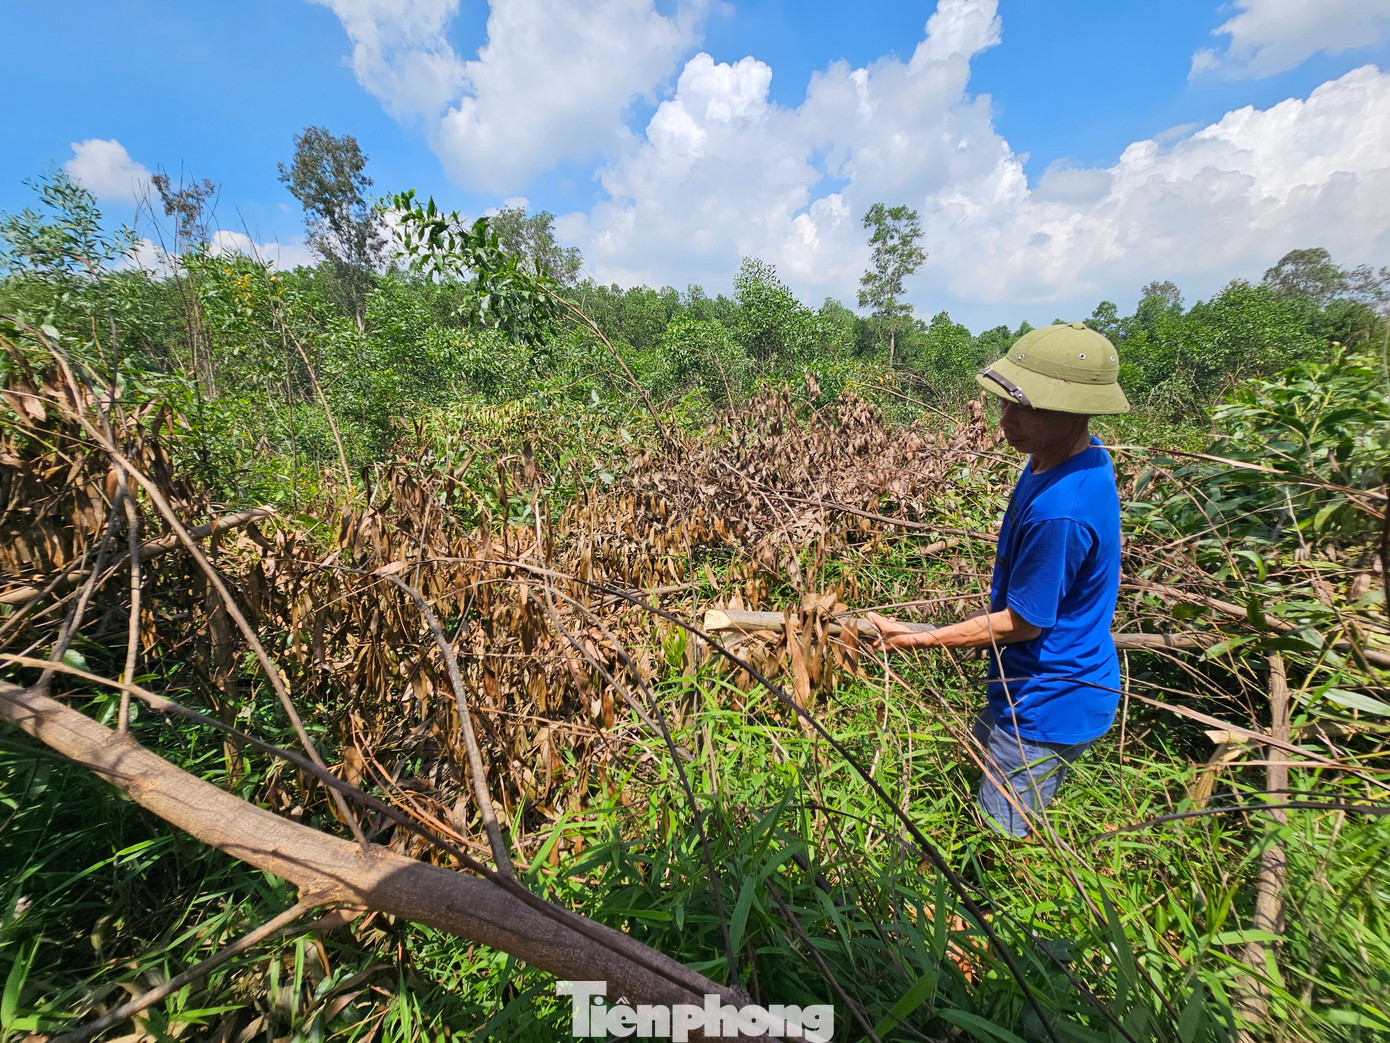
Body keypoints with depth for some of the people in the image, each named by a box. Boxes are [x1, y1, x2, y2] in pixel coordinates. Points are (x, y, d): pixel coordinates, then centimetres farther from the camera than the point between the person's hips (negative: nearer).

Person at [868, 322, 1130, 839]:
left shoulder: (1060, 512, -37)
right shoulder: (1079, 455, -5)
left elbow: (1021, 623, -25)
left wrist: (914, 638, -20)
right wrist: (993, 607, 14)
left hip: (1048, 708, -10)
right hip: (1049, 688, 10)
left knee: (1006, 841, 11)